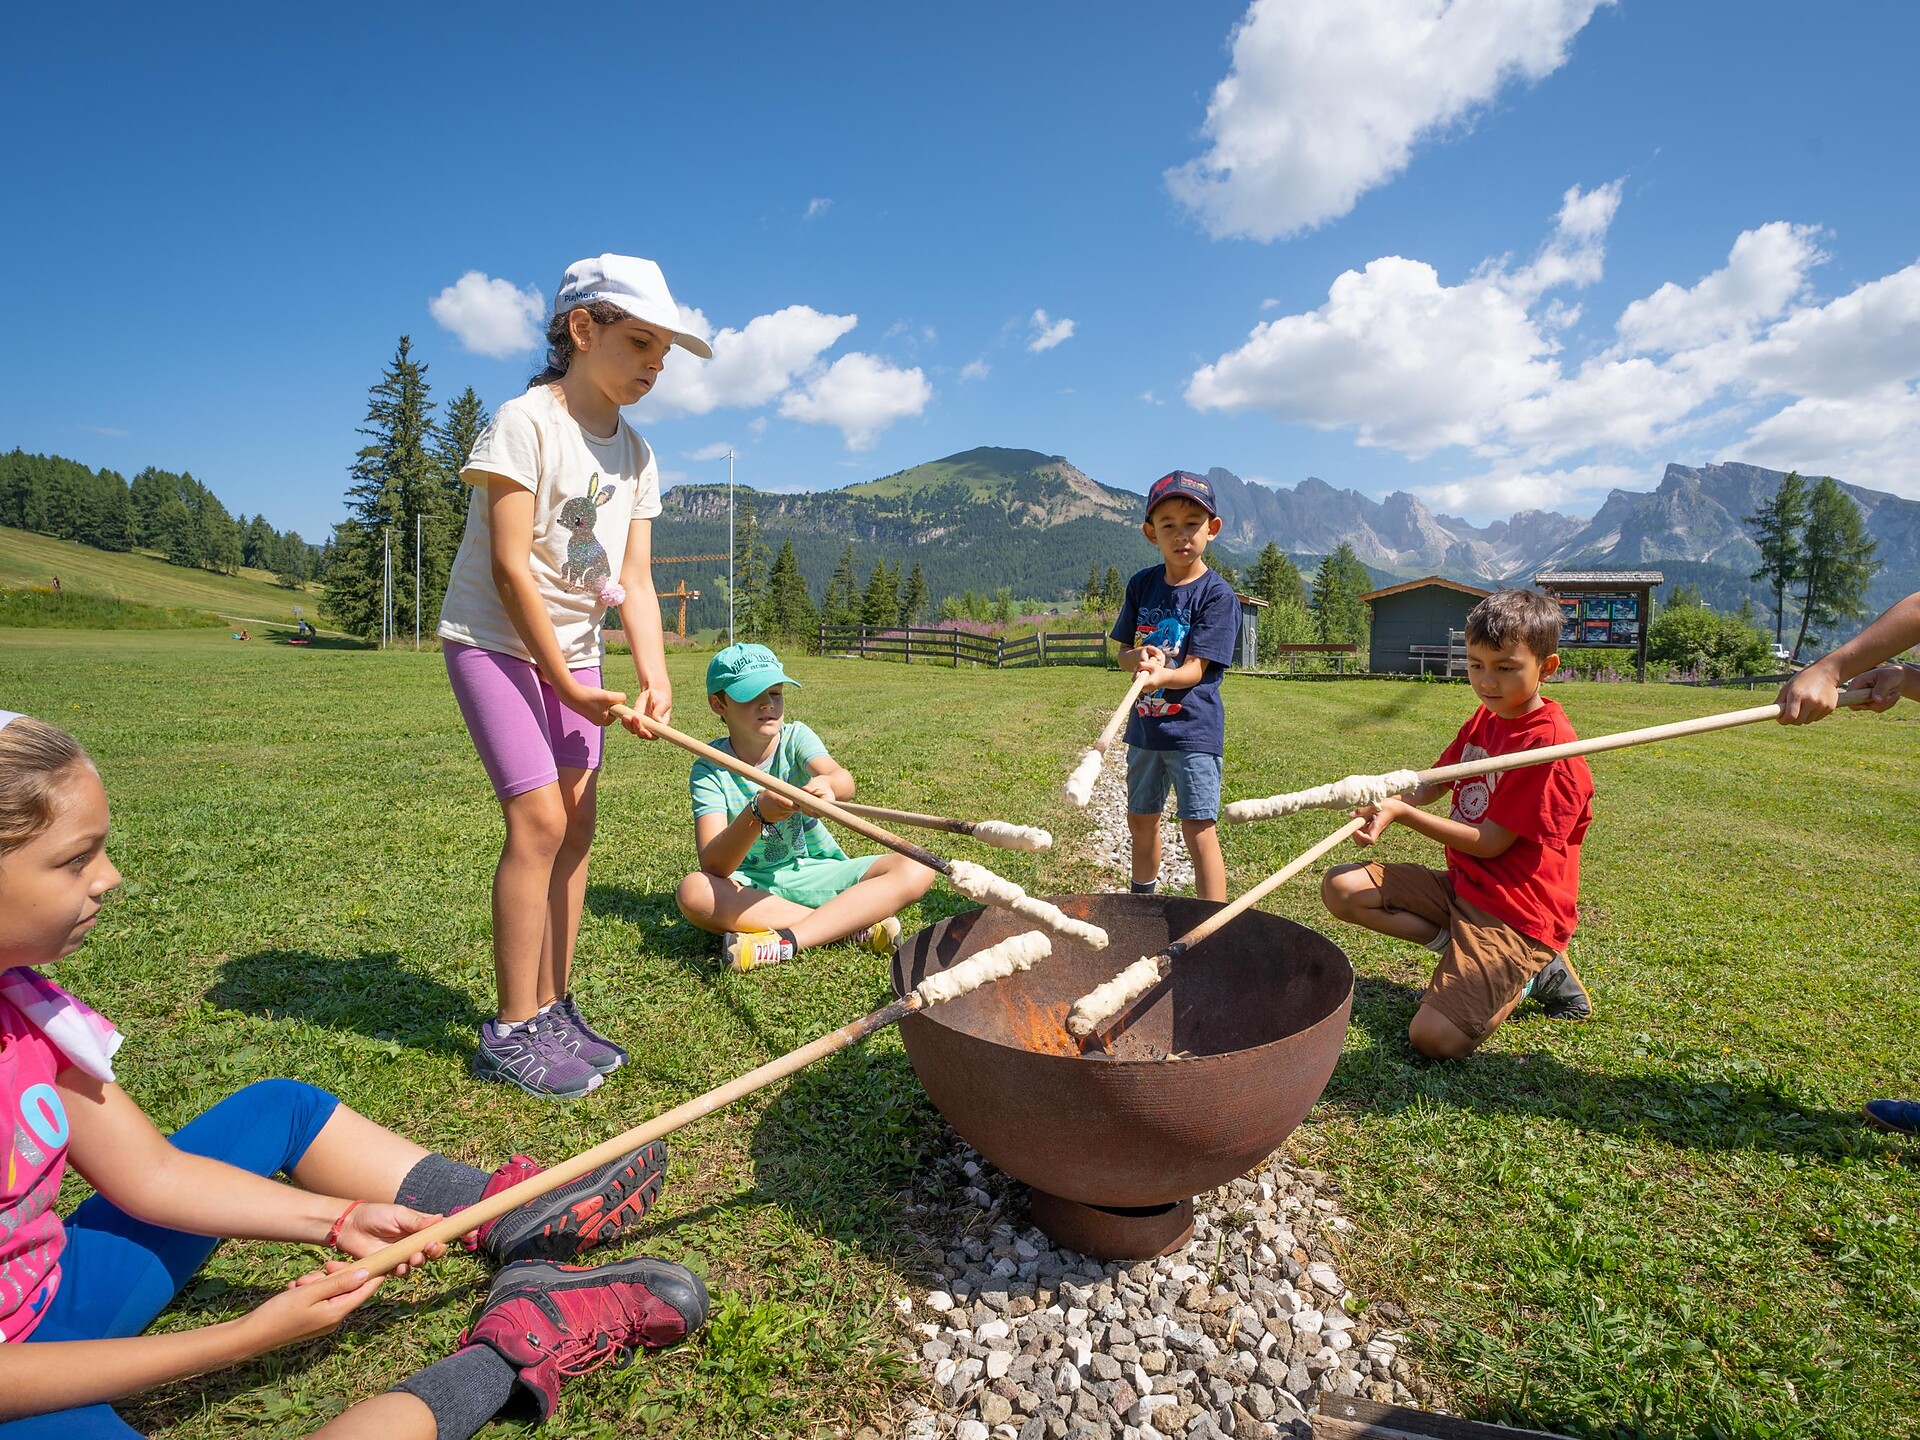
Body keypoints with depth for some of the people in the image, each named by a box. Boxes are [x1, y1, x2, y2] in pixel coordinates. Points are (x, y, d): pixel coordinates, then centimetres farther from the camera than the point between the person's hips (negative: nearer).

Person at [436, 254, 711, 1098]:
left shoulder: (636, 455, 6)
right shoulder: (527, 421, -13)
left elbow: (633, 580, -1)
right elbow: (511, 567, -18)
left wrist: (654, 678, -15)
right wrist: (567, 683, -17)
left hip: (573, 647, 7)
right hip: (496, 640, -7)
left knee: (576, 822, 3)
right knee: (539, 818, -13)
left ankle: (554, 1008, 16)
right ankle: (513, 1032, -1)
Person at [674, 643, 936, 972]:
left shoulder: (795, 737, -4)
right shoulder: (710, 769, -9)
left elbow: (843, 779, -27)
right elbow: (712, 865, -24)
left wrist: (827, 784, -53)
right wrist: (757, 813, -42)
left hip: (814, 872, 2)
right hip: (749, 884, -1)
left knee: (916, 871, -21)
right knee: (692, 891, -35)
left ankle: (784, 942, -33)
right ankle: (857, 923, -29)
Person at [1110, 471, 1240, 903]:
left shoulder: (1217, 595, -13)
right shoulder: (1142, 585, 3)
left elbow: (1196, 669, -19)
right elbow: (1124, 652, 6)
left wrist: (1158, 676, -39)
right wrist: (1139, 658, -18)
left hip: (1193, 729, -6)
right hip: (1145, 726, 6)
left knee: (1198, 831, -8)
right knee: (1141, 821, 20)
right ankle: (1141, 903, 41)